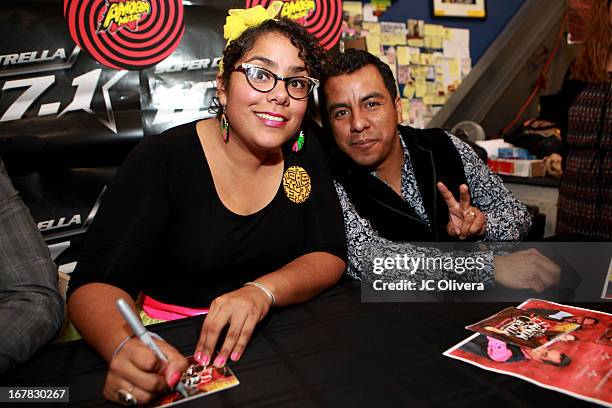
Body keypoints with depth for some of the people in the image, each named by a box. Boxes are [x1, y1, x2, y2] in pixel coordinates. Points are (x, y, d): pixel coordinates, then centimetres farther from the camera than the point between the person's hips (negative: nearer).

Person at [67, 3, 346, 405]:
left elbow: (330, 255, -3)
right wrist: (126, 348, -36)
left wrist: (263, 291, -22)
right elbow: (97, 282, -14)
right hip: (175, 345, -1)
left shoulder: (306, 153, 0)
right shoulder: (163, 160, -11)